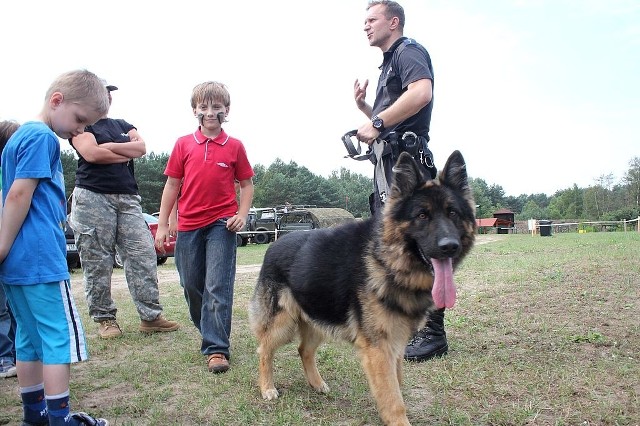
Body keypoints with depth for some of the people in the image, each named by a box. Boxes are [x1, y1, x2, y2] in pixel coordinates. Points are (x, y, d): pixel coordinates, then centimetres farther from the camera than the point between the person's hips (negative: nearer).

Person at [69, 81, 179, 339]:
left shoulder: (123, 125, 23)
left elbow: (142, 147, 4)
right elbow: (92, 154, -11)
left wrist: (109, 147, -5)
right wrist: (127, 153, -1)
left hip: (128, 198, 4)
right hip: (93, 197, -4)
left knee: (144, 255, -4)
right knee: (97, 263, -1)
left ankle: (151, 316, -1)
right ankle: (105, 318, 10)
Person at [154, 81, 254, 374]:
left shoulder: (234, 146, 1)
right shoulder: (184, 144, 5)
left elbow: (246, 184, 8)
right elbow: (172, 185, 7)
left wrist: (242, 214, -7)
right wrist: (162, 225, 4)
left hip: (222, 224, -3)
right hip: (188, 226, 3)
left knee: (218, 287, -7)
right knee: (192, 286, 11)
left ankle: (216, 348, -1)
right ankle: (210, 332, 31)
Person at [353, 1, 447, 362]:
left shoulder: (408, 51, -1)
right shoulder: (389, 64, 28)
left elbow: (422, 92, -24)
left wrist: (377, 124, -20)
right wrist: (364, 107, 15)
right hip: (387, 163, 11)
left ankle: (432, 333, -6)